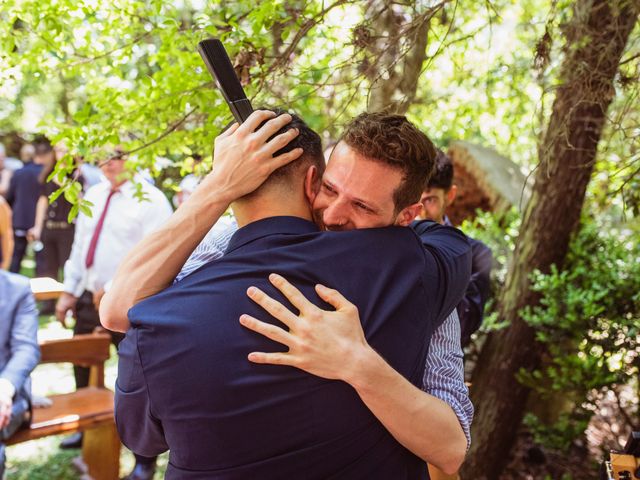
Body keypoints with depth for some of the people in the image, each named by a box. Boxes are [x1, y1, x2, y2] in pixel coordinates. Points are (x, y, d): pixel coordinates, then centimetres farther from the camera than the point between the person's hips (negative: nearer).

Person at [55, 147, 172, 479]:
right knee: (84, 371, 21)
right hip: (88, 298, 7)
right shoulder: (92, 197, 11)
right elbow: (79, 244, 15)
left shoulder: (150, 201, -13)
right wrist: (69, 291, 10)